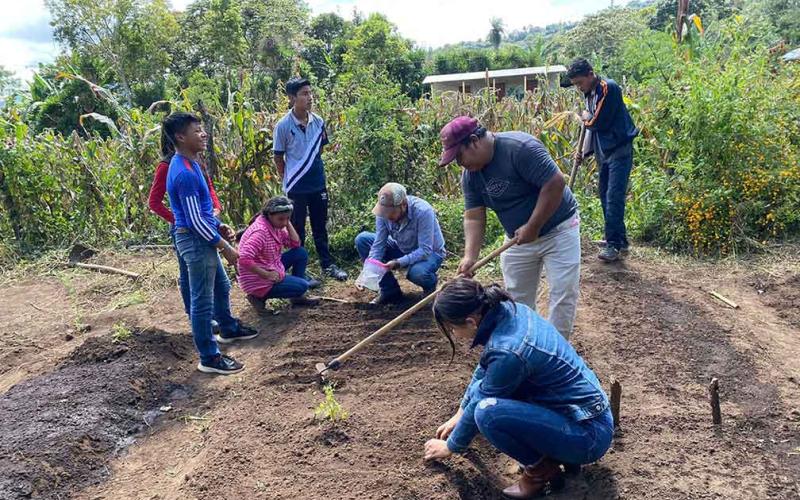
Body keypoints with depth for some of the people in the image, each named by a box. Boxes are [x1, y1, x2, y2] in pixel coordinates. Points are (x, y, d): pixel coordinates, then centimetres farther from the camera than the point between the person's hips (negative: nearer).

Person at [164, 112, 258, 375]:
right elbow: (195, 221, -24)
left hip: (203, 238, 10)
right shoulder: (184, 173, -24)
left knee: (222, 287, 26)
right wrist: (225, 247, -18)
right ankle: (209, 358, 12)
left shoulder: (189, 163, 7)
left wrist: (219, 226, 19)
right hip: (195, 241, -10)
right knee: (203, 300, 0)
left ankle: (229, 329, 47)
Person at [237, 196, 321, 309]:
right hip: (259, 281, -9)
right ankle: (259, 296, 0)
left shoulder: (275, 225, 1)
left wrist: (288, 223, -7)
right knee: (302, 286, -10)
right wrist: (267, 275, -29)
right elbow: (244, 260, -36)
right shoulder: (260, 231, -28)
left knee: (301, 253, 6)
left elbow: (295, 244, 3)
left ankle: (298, 297, 14)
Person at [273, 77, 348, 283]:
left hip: (318, 185, 4)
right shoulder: (283, 126, -12)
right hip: (296, 188, -4)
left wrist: (314, 171, 12)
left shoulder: (318, 122, 0)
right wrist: (289, 180, 2)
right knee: (297, 231, 8)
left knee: (320, 227, 15)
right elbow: (278, 158, -4)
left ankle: (327, 265, 27)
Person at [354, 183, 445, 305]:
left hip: (430, 252, -5)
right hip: (402, 249, 6)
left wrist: (399, 262, -43)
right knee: (362, 240, -12)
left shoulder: (423, 212, -33)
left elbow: (425, 250, -33)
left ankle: (430, 286, 1)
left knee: (417, 272, -41)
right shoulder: (384, 211, -18)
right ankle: (390, 291, -2)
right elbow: (379, 244, -15)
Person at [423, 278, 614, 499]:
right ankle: (559, 452, 14)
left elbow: (480, 406, -12)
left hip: (590, 434, -9)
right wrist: (459, 415, 21)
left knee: (488, 411, -25)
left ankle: (542, 469, 0)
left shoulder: (507, 351, -28)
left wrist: (451, 446, 6)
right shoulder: (508, 310, -5)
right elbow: (484, 370, 11)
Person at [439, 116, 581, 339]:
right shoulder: (470, 174, -6)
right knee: (517, 297, 11)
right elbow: (473, 217, -8)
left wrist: (532, 227, -25)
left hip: (557, 228, -6)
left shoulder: (519, 147, -27)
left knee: (563, 292, -3)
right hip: (518, 238, 6)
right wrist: (470, 256, -22)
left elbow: (555, 183, -29)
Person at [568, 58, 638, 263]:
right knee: (605, 195, 10)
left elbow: (599, 122, -19)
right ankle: (619, 240, 19)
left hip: (619, 151, -9)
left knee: (613, 197, -11)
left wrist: (585, 117, 2)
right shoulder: (590, 94, 13)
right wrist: (584, 151, 9)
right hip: (604, 152, 9)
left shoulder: (608, 88, -14)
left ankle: (614, 244, -6)